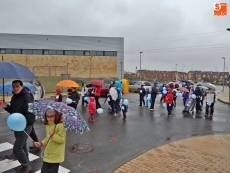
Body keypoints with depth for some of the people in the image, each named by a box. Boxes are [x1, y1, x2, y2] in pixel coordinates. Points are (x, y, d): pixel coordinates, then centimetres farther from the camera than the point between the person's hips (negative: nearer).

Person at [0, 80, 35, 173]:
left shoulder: (27, 97, -19)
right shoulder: (14, 97, 7)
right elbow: (13, 110, 18)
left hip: (25, 126, -9)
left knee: (16, 149, -7)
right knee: (22, 146, 20)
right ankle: (26, 165, 37)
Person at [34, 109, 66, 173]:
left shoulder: (60, 126, -19)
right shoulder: (47, 126, 5)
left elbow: (62, 139, -20)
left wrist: (53, 135, -29)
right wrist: (41, 143, 1)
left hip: (56, 155, -7)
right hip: (47, 154, 7)